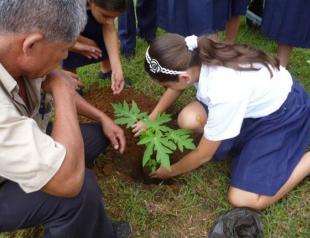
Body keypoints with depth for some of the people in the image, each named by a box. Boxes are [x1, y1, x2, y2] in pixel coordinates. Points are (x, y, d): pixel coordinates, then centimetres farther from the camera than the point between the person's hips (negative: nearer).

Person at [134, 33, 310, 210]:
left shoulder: (224, 94, -39)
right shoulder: (195, 57, -20)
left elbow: (203, 155, -21)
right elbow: (176, 87, 7)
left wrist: (170, 171, -5)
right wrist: (151, 119, 11)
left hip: (284, 112, -7)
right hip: (256, 98, 7)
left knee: (244, 200, -14)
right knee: (188, 119, -18)